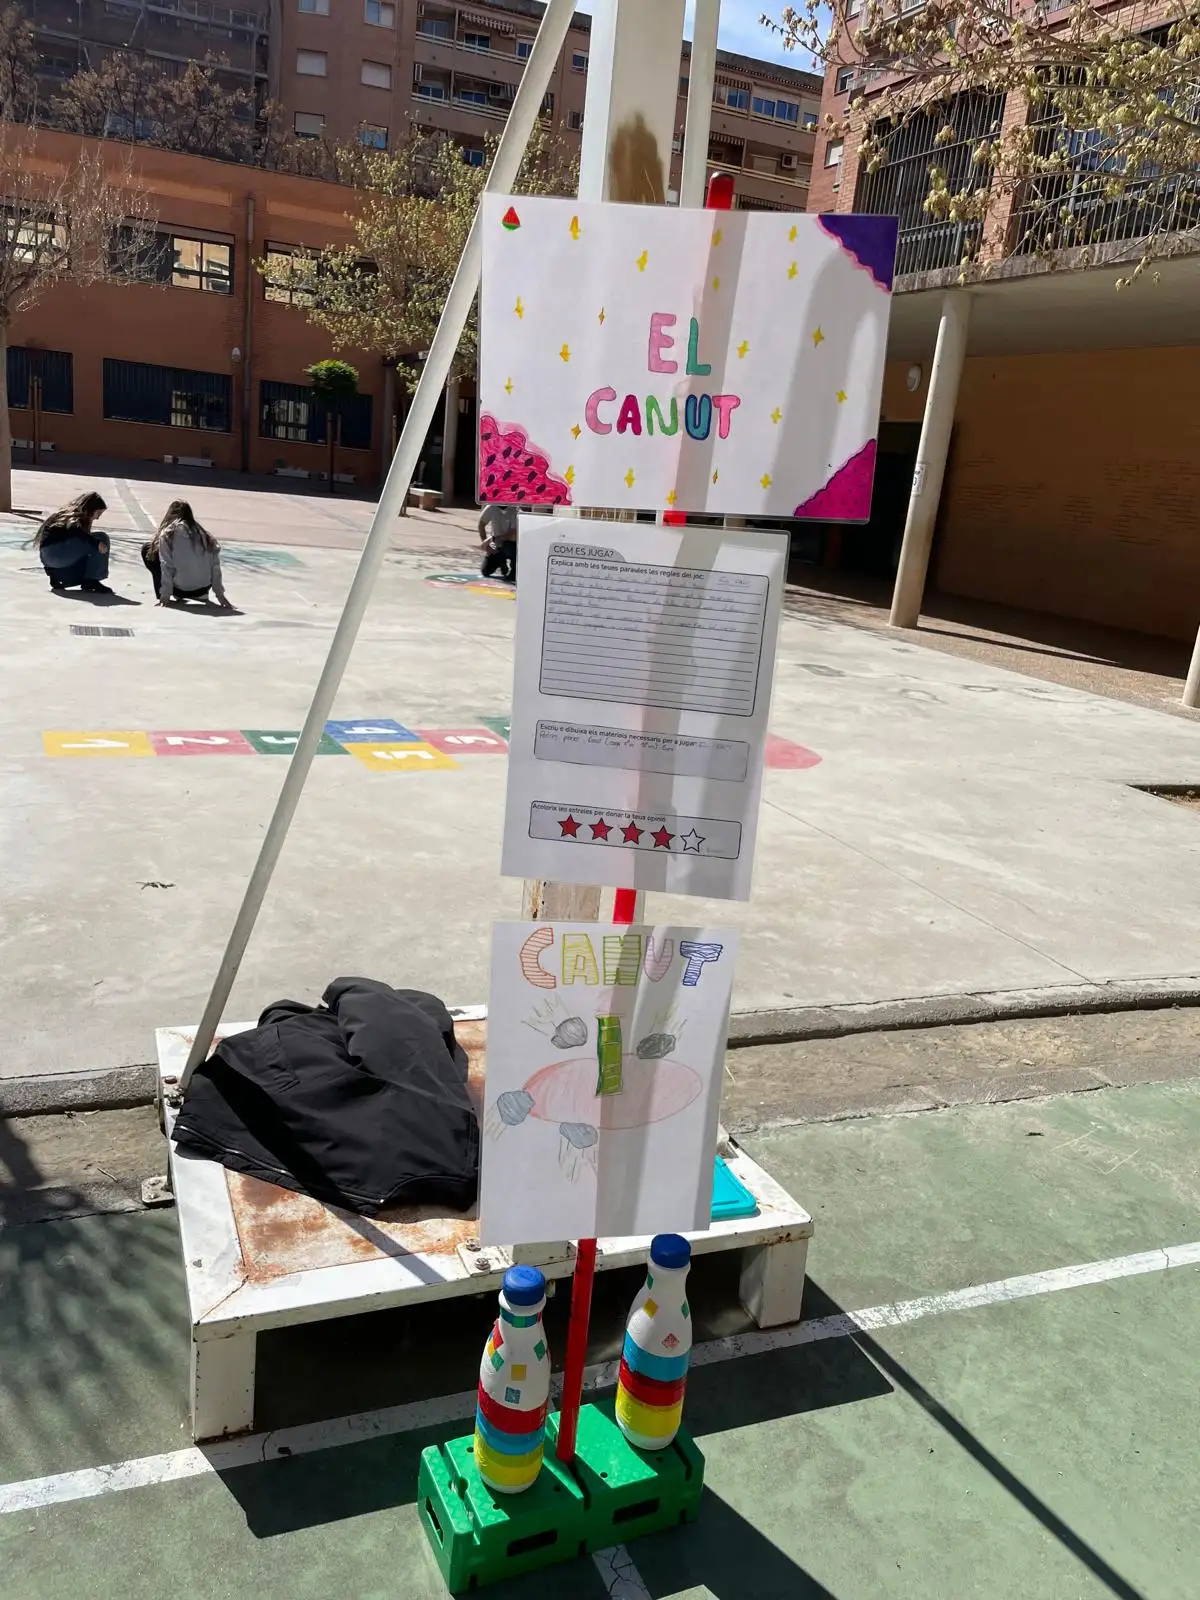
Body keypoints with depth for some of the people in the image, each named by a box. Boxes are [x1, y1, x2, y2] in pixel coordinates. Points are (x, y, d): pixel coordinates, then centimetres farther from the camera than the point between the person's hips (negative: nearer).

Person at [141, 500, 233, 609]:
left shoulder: (167, 533, -2)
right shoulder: (203, 534, 7)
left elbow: (166, 565, -8)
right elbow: (215, 564, 2)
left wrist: (165, 594, -6)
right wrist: (220, 594, 4)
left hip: (181, 590, -5)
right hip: (203, 589, 5)